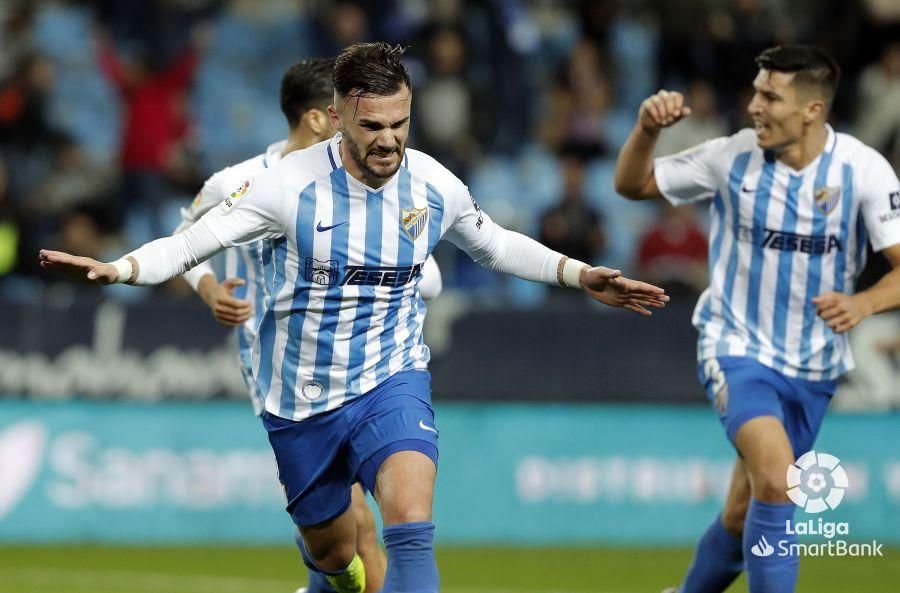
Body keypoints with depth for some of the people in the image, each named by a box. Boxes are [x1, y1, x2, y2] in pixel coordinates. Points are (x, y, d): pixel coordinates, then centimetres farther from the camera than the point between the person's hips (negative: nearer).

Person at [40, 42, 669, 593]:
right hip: (302, 396, 0)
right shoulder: (288, 185, -17)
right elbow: (191, 244, -13)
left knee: (411, 526, -27)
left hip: (391, 378, 0)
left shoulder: (435, 186, -7)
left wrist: (581, 276, 7)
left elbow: (496, 245, 15)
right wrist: (116, 268, -32)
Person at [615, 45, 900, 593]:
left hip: (814, 364, 2)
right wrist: (647, 129, -19)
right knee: (776, 477, -28)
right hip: (738, 348, -2)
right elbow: (633, 184, 2)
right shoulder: (733, 157, -10)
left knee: (745, 515, 12)